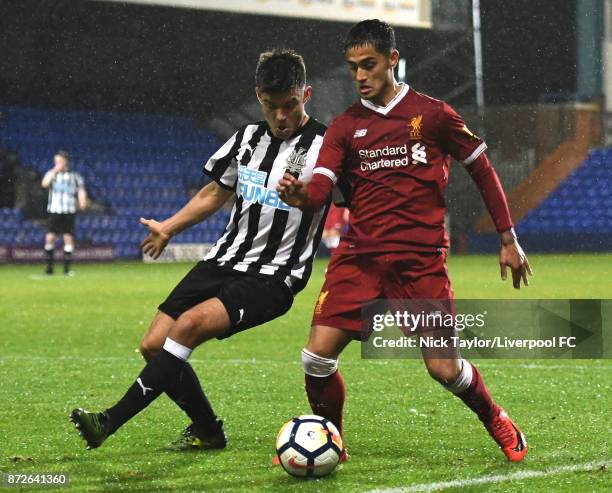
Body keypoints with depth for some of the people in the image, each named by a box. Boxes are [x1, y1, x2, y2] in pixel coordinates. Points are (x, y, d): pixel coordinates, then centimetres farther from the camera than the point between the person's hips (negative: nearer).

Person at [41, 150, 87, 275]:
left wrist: (82, 201, -16)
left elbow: (81, 189, 3)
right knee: (50, 237, -9)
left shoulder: (74, 176, 9)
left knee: (68, 237, -3)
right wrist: (55, 171, -11)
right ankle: (49, 266, 0)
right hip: (53, 211, 0)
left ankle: (67, 268, 3)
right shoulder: (52, 174, 9)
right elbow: (44, 184, -9)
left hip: (69, 212, 0)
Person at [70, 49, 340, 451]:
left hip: (272, 278, -7)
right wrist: (167, 228, 29)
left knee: (191, 323, -28)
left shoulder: (324, 147, -9)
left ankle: (112, 420, -24)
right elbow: (216, 192, 25)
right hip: (225, 260, 7)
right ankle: (207, 430, 20)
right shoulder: (249, 137, 10)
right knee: (154, 345, 0)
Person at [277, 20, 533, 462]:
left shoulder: (432, 114, 2)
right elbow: (319, 191, -4)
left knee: (444, 368, -7)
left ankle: (499, 424, 23)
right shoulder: (345, 126, 8)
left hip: (421, 260, -2)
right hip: (359, 257, 3)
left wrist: (508, 239, 9)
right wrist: (299, 195, -28)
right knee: (317, 356, -11)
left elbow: (483, 171, 10)